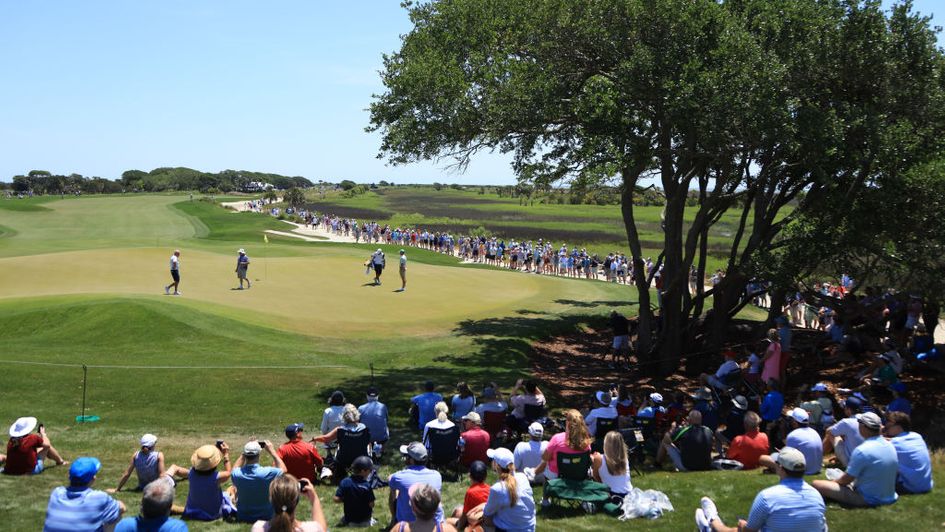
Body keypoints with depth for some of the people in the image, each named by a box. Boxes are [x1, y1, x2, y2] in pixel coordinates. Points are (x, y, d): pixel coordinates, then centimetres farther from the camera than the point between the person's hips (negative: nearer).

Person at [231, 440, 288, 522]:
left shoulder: (236, 474, -20)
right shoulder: (268, 473, -27)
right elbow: (283, 469, -4)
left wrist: (244, 453, 2)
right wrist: (271, 450, -2)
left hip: (242, 518, 2)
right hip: (266, 517, -2)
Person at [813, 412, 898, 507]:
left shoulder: (862, 450, -23)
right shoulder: (890, 446, 1)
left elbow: (847, 479, -16)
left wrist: (834, 481, 7)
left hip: (867, 500, -8)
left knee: (817, 484, -12)